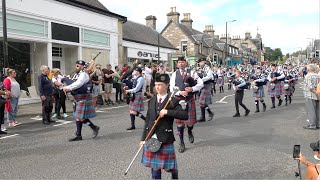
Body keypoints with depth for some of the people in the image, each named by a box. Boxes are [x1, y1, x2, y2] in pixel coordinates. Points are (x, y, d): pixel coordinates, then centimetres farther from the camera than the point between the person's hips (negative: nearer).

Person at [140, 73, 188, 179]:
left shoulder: (173, 101, -6)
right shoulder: (152, 101, 8)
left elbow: (185, 115, -19)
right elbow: (148, 121, 10)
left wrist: (167, 112, -24)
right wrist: (143, 138, 8)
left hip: (165, 139, -3)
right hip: (151, 138, 4)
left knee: (169, 166, 9)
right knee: (154, 166, 10)